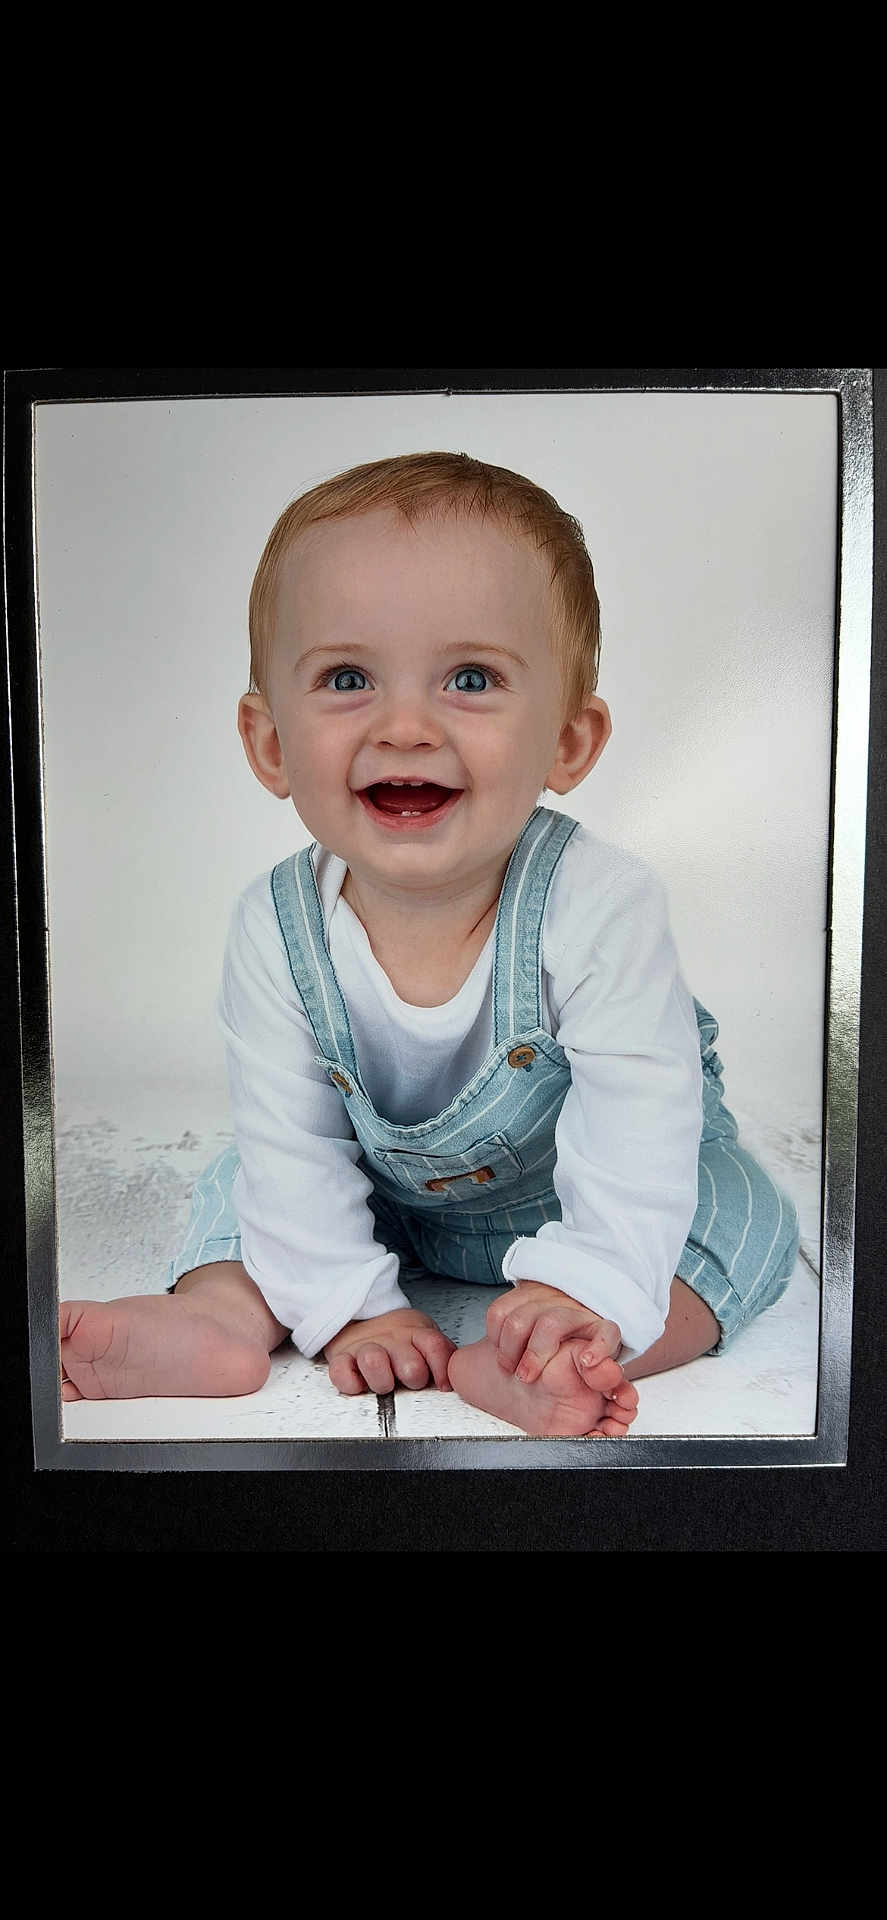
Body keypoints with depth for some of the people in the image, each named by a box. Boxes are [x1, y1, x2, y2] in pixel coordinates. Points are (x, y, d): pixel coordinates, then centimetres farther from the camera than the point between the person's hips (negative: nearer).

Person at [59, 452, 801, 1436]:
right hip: (388, 1200, 3)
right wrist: (353, 1304, -23)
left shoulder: (599, 905, -34)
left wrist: (581, 1290, -40)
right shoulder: (276, 930, -24)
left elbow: (636, 1129, -30)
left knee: (746, 1216, -22)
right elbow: (294, 1142, -17)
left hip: (568, 1195, -2)